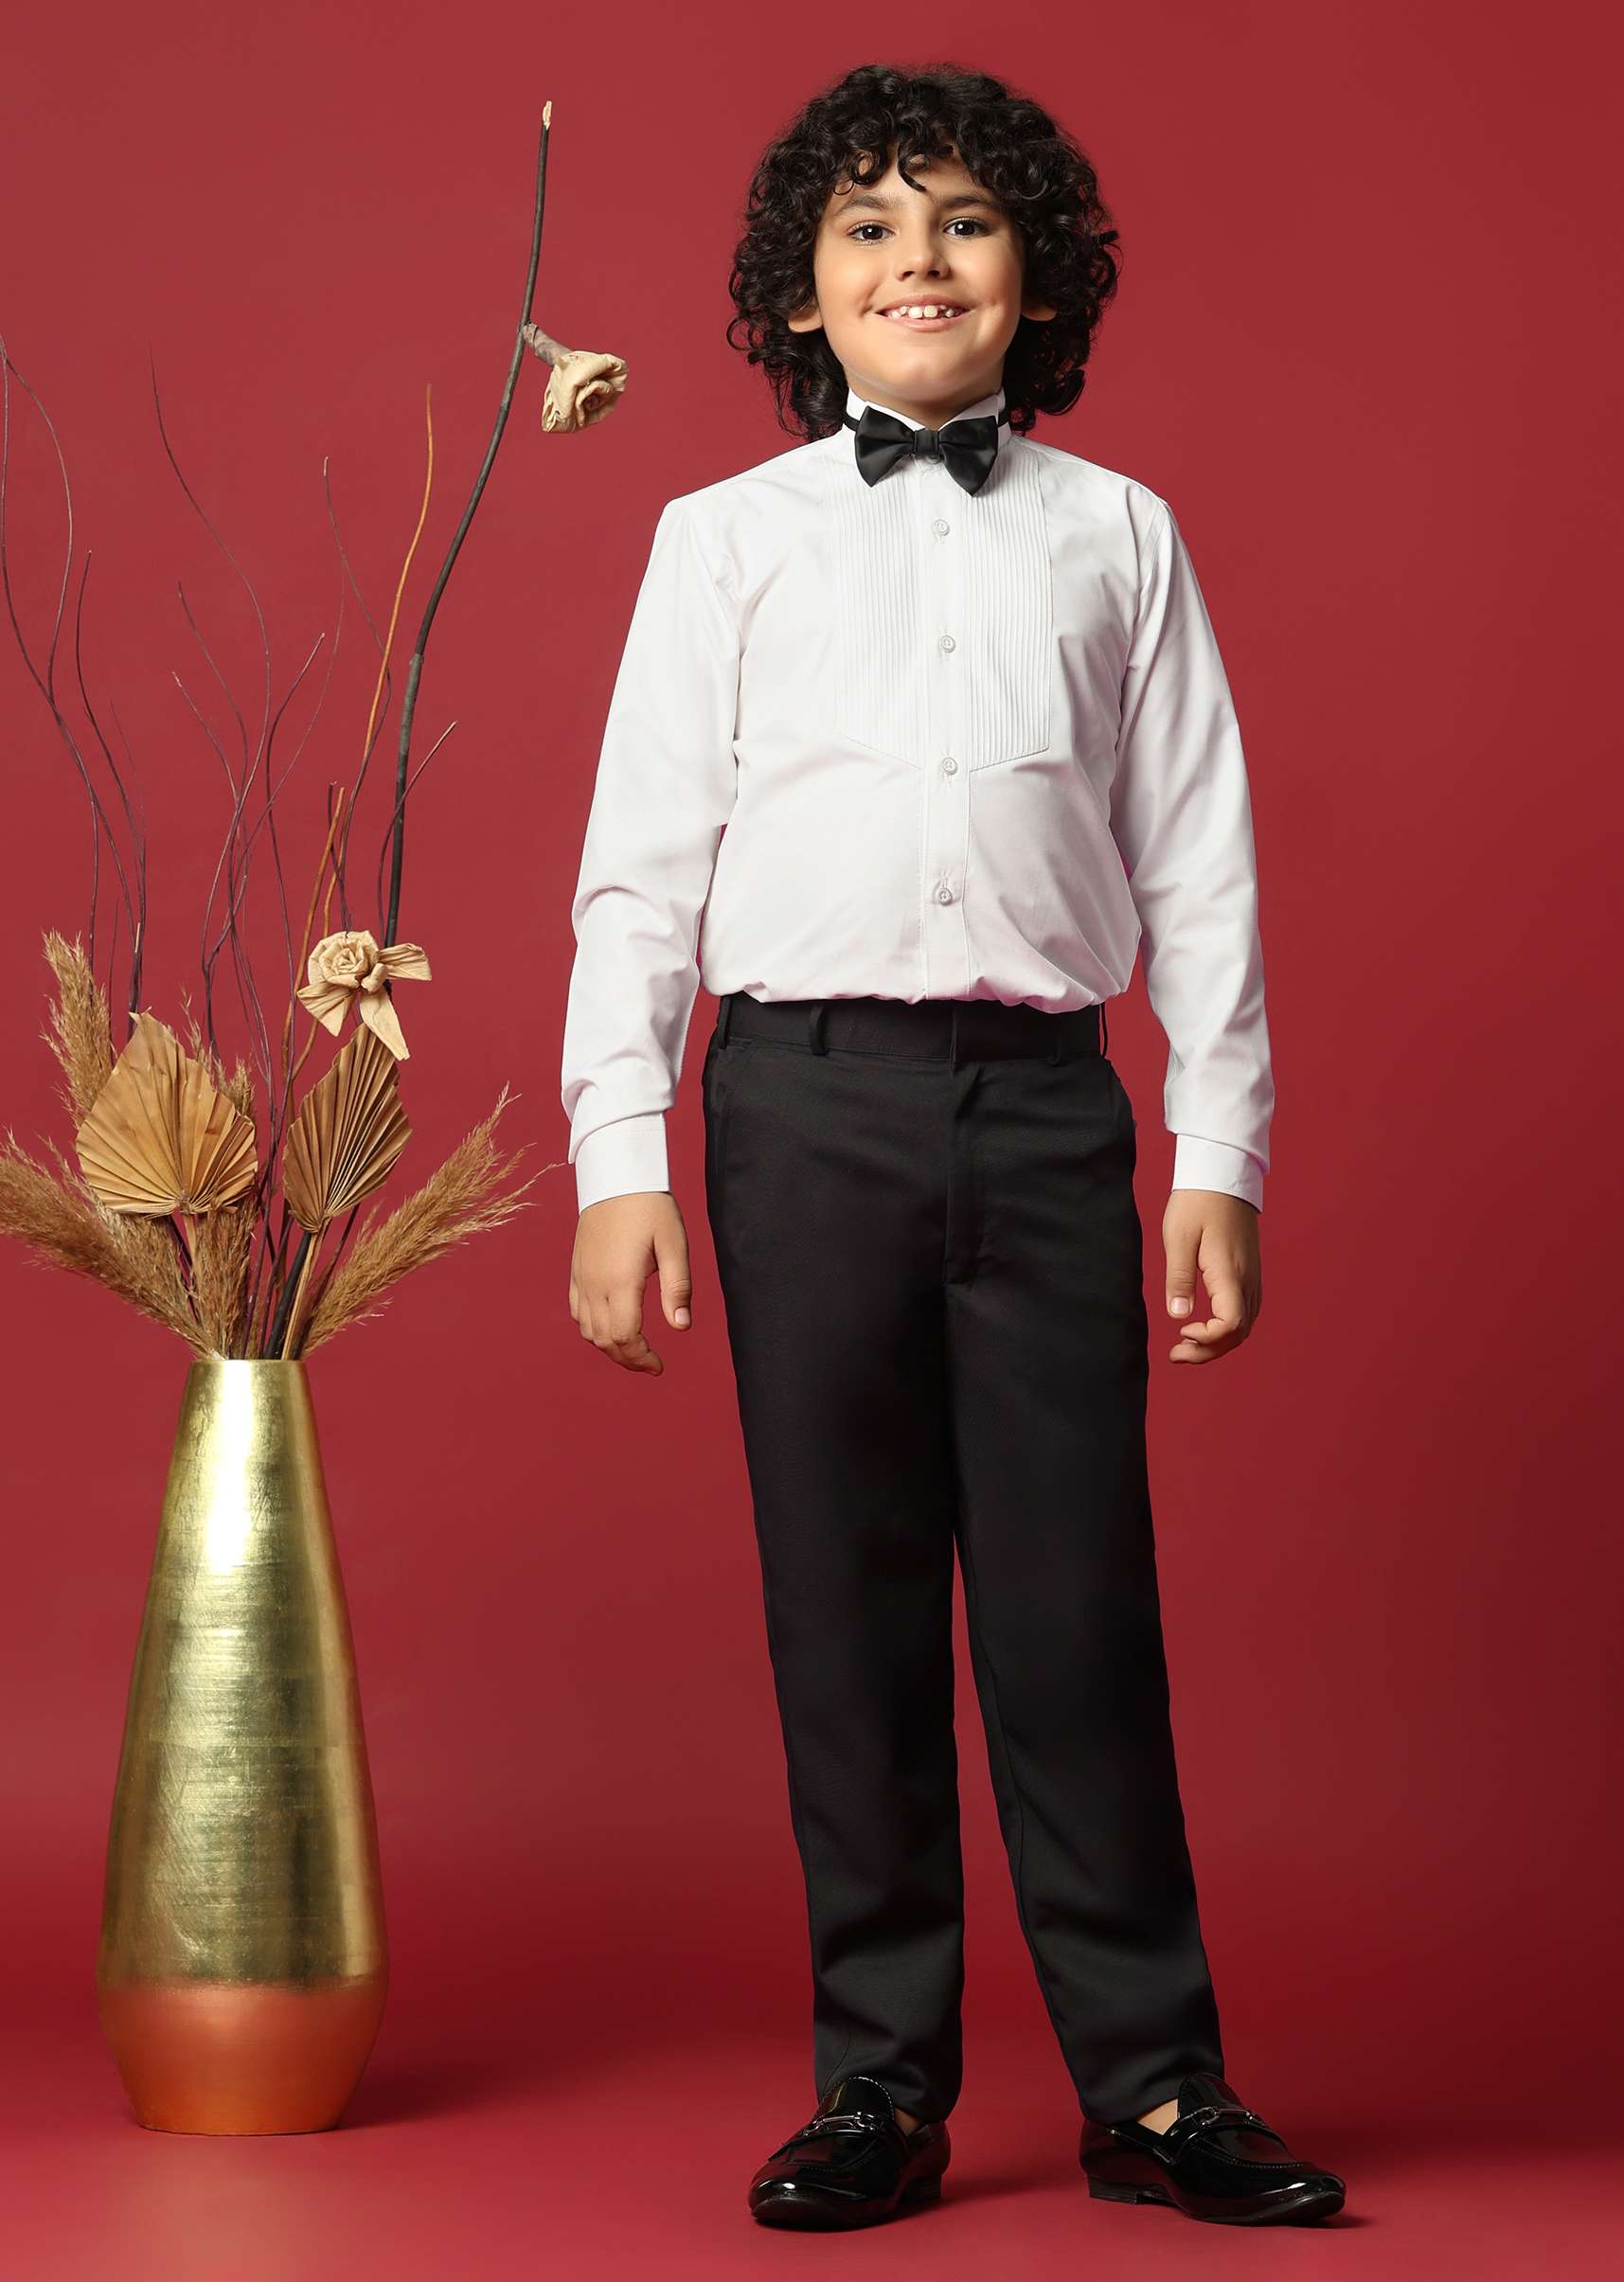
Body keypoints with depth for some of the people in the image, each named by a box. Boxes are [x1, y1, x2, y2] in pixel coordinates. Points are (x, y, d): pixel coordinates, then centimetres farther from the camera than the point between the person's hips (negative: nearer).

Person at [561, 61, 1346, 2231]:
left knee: (1077, 1594, 0)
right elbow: (642, 865, 7)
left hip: (1046, 1097, 0)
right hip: (808, 1096, 0)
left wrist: (1218, 1157, 4)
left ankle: (1151, 2081, 10)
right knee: (845, 1598, 3)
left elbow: (1198, 863, 9)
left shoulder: (1115, 536, 11)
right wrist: (621, 1169, 0)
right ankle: (881, 2084, 13)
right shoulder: (725, 540, 10)